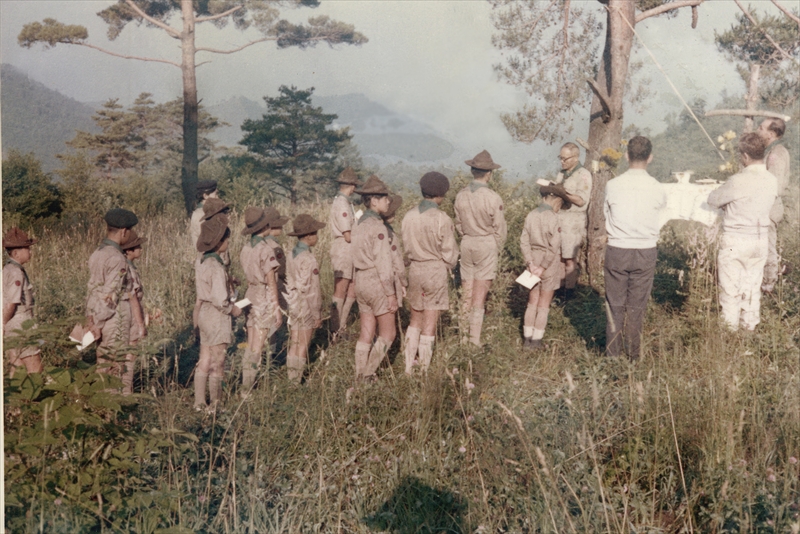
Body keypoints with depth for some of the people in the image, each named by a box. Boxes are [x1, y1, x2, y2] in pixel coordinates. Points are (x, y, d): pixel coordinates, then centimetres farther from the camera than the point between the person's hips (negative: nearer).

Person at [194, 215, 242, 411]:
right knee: (217, 364, 4)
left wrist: (230, 299, 11)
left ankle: (199, 402, 23)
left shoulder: (201, 262, 5)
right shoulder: (216, 266, -22)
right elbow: (219, 299, -24)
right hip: (217, 317, -8)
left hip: (204, 313, 8)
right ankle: (215, 405, 14)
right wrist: (233, 310, -7)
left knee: (204, 362, 15)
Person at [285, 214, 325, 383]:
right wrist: (317, 314, -11)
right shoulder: (308, 259, -19)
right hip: (306, 308, -7)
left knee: (294, 345, 13)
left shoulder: (292, 255, 4)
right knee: (303, 346, 3)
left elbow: (289, 281, 9)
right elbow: (311, 290, -19)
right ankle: (297, 381, 8)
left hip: (293, 305, 7)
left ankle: (291, 379, 20)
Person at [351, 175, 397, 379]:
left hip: (361, 281, 8)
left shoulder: (359, 225, 10)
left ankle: (360, 376, 16)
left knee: (366, 333, 12)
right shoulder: (377, 227, -17)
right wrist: (391, 294, -15)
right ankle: (368, 373, 0)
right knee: (388, 334, 3)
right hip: (377, 284, -8)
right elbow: (383, 264, -19)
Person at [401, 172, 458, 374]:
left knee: (415, 319, 19)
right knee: (430, 323, 5)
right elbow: (449, 252, -9)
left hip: (415, 269, 5)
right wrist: (449, 267, 11)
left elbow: (405, 245, 6)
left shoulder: (409, 216, -2)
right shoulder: (442, 219, -16)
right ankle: (424, 370, 12)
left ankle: (409, 365, 23)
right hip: (436, 270, -5)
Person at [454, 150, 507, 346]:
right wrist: (498, 249, 9)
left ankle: (464, 328, 21)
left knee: (466, 288, 14)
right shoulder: (493, 198, -17)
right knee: (480, 292, 2)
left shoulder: (461, 196, -4)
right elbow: (499, 228, -8)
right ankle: (474, 336, 6)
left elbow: (458, 223, 7)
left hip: (467, 242, 4)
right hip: (486, 244, -4)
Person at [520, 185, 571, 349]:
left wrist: (531, 263, -6)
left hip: (534, 262, 5)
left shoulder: (531, 215, 0)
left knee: (532, 303, 14)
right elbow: (554, 246, -20)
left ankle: (527, 339, 18)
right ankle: (536, 341, 12)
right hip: (550, 262, -5)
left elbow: (524, 241, -3)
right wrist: (543, 267, -13)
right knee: (543, 306, 7)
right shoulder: (553, 218, -16)